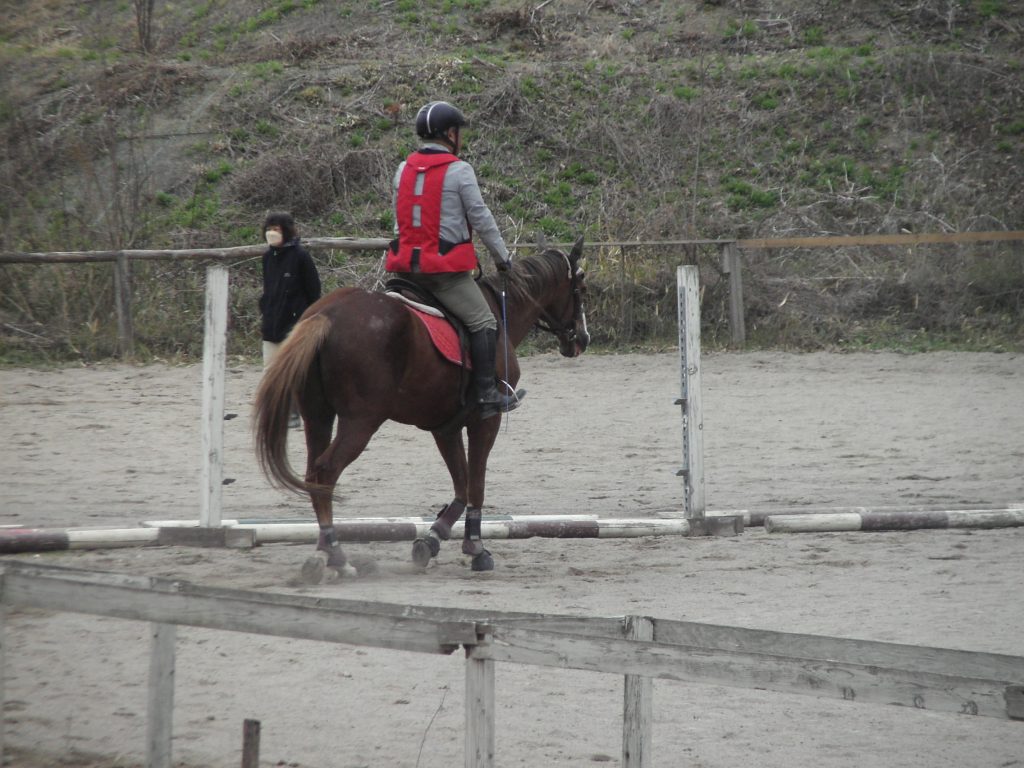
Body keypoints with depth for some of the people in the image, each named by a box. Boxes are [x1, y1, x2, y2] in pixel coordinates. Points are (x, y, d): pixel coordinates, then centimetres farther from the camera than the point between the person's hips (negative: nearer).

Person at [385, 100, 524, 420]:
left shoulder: (403, 170, 13)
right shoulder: (459, 171, -7)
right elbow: (481, 219, -4)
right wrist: (502, 257, 8)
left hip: (406, 266, 7)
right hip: (444, 267, -7)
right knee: (483, 322, -2)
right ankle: (487, 393, -6)